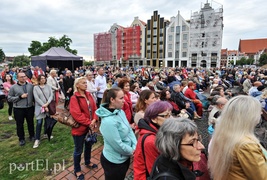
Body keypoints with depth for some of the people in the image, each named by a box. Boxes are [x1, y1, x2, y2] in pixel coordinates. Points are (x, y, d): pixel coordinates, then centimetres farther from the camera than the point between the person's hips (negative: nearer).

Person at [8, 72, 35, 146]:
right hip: (18, 109, -1)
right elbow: (9, 98, -4)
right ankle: (21, 139, 27)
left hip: (30, 108, 1)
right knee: (20, 124, 10)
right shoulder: (13, 87, -4)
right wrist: (20, 97, -16)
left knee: (30, 123, 15)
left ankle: (32, 136, 33)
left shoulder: (31, 85, 0)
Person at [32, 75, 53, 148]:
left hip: (48, 106, 3)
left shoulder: (48, 86, 6)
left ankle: (45, 134, 33)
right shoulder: (35, 87, 0)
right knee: (39, 122, -8)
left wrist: (47, 103, -15)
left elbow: (51, 95, -1)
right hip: (40, 107, -2)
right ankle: (37, 139, 0)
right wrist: (44, 106, -13)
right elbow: (36, 98, -7)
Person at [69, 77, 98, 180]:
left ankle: (87, 162, 49)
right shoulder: (74, 98, -17)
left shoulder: (89, 95, 3)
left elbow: (94, 108, 1)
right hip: (79, 128, -6)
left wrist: (94, 120, -14)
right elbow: (77, 114, -24)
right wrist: (88, 123, -22)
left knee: (88, 145, 24)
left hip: (90, 126, 7)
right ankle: (77, 170, 33)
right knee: (78, 150, 11)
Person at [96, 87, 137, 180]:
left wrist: (135, 147, -10)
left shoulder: (120, 112, -7)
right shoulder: (108, 121, -33)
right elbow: (118, 145, -27)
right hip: (114, 161, -7)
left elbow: (129, 130, 0)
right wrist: (132, 151, -12)